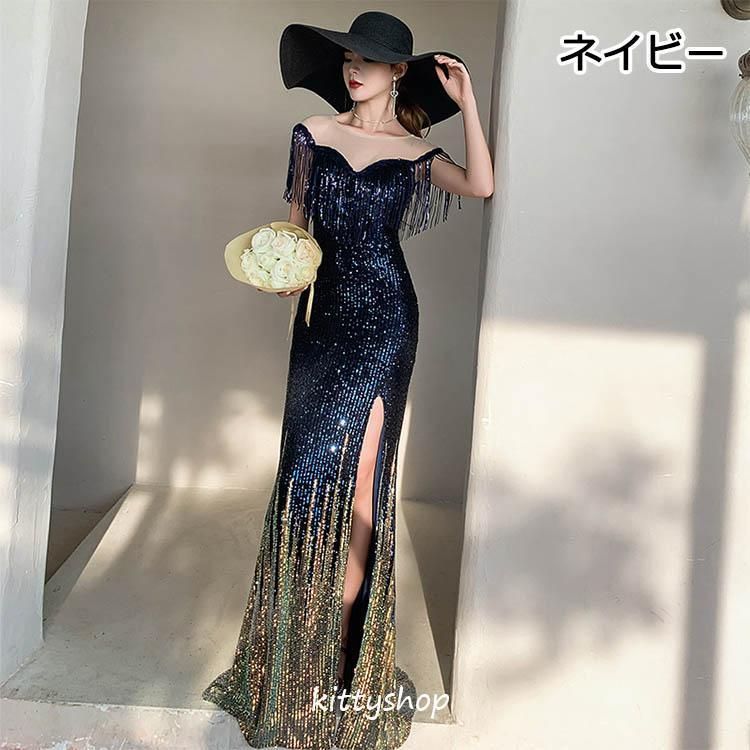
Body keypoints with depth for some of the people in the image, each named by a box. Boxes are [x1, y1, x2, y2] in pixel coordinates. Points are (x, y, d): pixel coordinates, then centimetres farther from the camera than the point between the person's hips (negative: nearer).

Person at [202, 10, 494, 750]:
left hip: (383, 318, -3)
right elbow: (294, 218, 14)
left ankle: (335, 649, 7)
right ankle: (296, 643, 25)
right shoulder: (314, 132, 13)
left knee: (353, 474, -8)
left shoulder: (414, 150, 6)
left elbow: (480, 185, -11)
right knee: (307, 468, 5)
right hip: (323, 314, 3)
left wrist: (466, 103, -8)